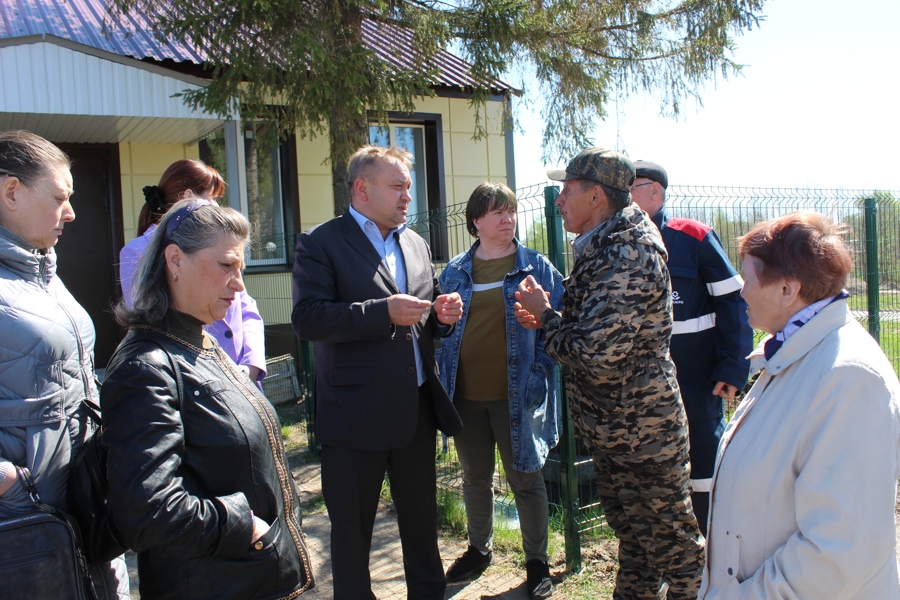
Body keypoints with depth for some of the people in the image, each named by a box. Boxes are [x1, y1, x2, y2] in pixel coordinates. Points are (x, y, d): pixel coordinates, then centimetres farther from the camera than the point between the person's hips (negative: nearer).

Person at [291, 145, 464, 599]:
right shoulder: (320, 243, -7)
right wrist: (384, 312, -25)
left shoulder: (415, 244, 14)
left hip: (417, 409, 6)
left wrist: (443, 314, -3)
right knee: (351, 527, 9)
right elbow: (307, 318, -19)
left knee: (422, 517, 19)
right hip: (356, 414, -5)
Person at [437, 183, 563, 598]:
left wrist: (539, 376, -12)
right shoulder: (455, 272, 7)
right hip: (466, 396, 3)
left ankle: (537, 562, 26)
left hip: (515, 394, -3)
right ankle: (478, 549, 38)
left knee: (525, 479, 8)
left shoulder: (536, 266, -1)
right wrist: (443, 379, 3)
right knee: (474, 478, 18)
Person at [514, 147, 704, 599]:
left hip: (641, 437, -10)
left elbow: (598, 356, -28)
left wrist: (544, 315, -13)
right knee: (633, 538, 23)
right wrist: (547, 320, 3)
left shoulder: (628, 253, -23)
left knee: (671, 545, 8)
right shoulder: (605, 247, 8)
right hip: (615, 432, 10)